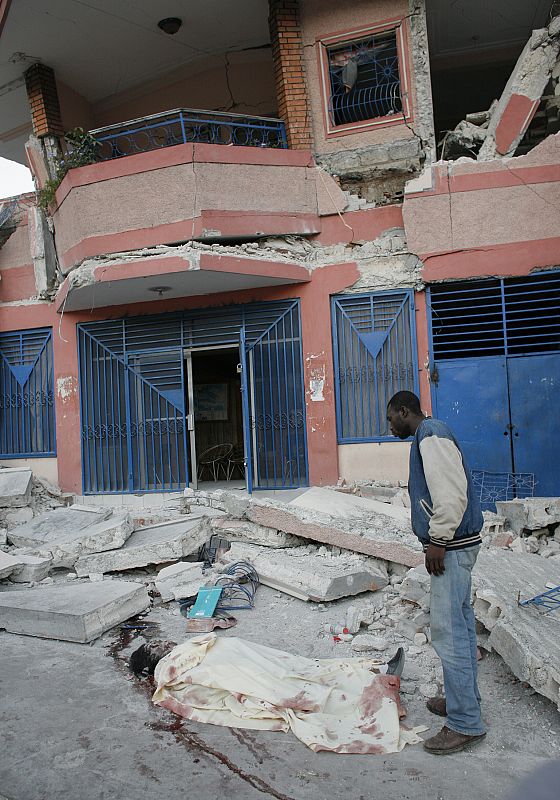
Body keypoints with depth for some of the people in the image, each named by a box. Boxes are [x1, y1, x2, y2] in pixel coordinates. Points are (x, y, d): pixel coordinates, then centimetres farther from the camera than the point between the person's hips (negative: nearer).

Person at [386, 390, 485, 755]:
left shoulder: (431, 434, -14)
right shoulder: (430, 436, 18)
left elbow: (452, 492, -24)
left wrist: (438, 541, -20)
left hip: (452, 546, -11)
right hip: (454, 544, 11)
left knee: (448, 631, -7)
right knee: (460, 624, 16)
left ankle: (465, 723, 1)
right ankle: (464, 700, 27)